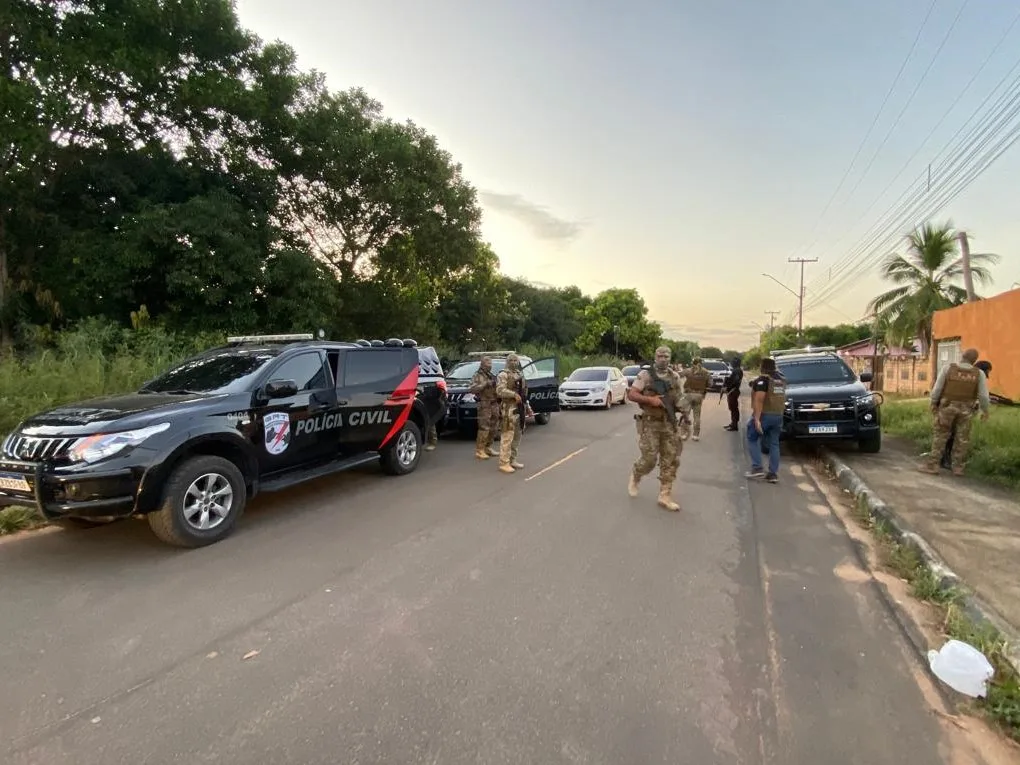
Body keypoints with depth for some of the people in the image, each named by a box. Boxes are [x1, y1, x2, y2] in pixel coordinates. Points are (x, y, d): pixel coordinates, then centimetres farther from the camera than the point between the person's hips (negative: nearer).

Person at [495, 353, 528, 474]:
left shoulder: (520, 375, 19)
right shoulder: (503, 375, -6)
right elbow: (500, 390, -21)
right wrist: (514, 394, -31)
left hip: (519, 409, 9)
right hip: (509, 409, -9)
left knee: (517, 436, 14)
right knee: (507, 437, -11)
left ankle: (512, 460, 24)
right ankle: (504, 463, -8)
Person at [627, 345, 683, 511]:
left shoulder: (675, 377, 8)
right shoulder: (645, 375, -7)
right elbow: (631, 394, -11)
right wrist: (650, 399, -20)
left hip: (669, 424, 5)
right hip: (650, 423, -5)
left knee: (671, 460, 3)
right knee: (649, 459, -4)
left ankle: (665, 496, 12)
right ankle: (634, 478, 27)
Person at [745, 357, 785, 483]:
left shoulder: (762, 380, -12)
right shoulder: (781, 380, 13)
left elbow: (759, 400, -21)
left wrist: (757, 419, -24)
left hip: (764, 415, -7)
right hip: (778, 415, 7)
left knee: (752, 439, 7)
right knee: (774, 444, 10)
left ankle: (757, 468, -3)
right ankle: (773, 473, 9)